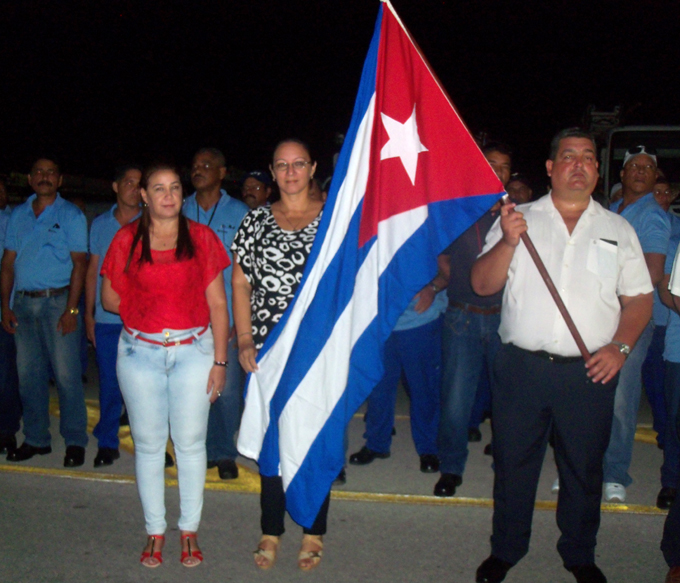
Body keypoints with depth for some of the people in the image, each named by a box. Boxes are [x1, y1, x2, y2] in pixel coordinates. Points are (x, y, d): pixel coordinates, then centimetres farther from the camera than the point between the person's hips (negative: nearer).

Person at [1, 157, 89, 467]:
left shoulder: (70, 215, 2)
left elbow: (79, 263, -4)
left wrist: (71, 309, -13)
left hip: (57, 301, -4)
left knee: (66, 374, -5)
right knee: (28, 374, 8)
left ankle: (75, 441, 5)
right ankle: (36, 439, 20)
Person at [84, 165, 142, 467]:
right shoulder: (99, 224, 12)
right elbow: (93, 270, 14)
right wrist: (88, 313, 9)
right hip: (106, 318, 2)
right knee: (109, 382, 6)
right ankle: (107, 443, 17)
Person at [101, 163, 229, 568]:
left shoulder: (201, 237, 1)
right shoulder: (127, 239, 2)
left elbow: (217, 303, -1)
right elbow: (110, 298, 8)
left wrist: (220, 360, -5)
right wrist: (147, 310, -1)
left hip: (194, 351, 0)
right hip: (140, 353, 1)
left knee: (190, 442, 5)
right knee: (149, 444, 8)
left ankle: (190, 530, 21)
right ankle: (155, 531, 23)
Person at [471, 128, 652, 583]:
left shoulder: (618, 230, 9)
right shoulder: (518, 220, 6)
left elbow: (640, 298, 8)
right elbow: (482, 285, -1)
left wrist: (620, 346, -8)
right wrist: (508, 242, -17)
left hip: (590, 371, 1)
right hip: (521, 367, -1)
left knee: (585, 468, 12)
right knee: (513, 463, 10)